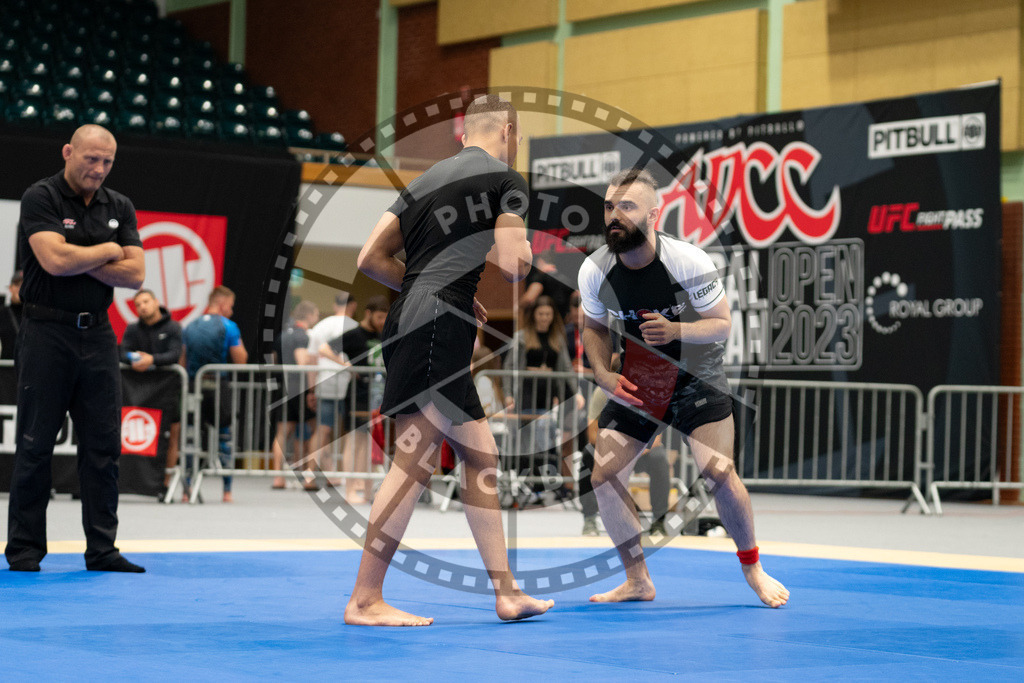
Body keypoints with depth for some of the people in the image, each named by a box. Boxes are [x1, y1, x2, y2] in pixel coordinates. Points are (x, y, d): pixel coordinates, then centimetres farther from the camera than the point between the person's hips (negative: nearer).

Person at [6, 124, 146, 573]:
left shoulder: (119, 207, 11)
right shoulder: (40, 198, -6)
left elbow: (135, 274, 1)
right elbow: (54, 259, -21)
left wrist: (79, 262, -10)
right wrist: (108, 251, -6)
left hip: (97, 334, 5)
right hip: (47, 334, -5)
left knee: (104, 445, 4)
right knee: (35, 444, -1)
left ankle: (102, 549, 10)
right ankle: (23, 550, 7)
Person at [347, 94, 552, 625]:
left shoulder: (429, 178, 21)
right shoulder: (506, 180, 0)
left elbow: (370, 258, 16)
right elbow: (513, 265, -10)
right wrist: (524, 248, 12)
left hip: (409, 322, 9)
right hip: (437, 327, -9)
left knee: (481, 455, 13)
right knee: (416, 458, -9)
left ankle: (507, 592, 17)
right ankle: (365, 600, -9)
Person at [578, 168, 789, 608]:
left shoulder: (689, 262, -23)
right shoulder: (594, 271, -13)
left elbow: (722, 324, -14)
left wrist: (676, 331, -33)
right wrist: (603, 375, -12)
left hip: (697, 378, -3)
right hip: (635, 385, 4)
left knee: (719, 474, -17)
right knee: (603, 477, -7)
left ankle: (752, 568, 10)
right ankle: (638, 581, 12)